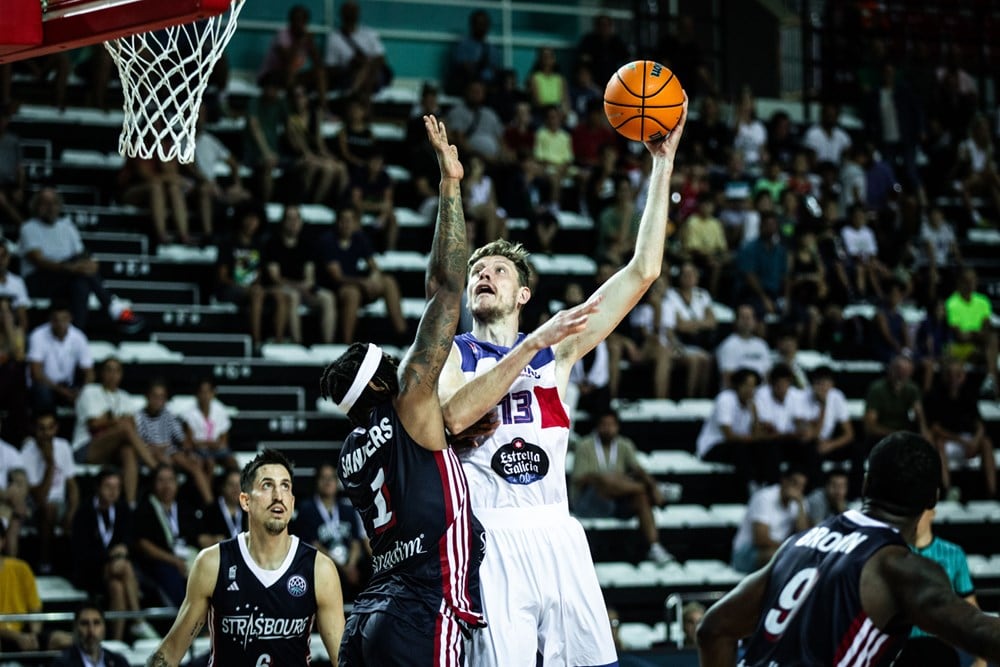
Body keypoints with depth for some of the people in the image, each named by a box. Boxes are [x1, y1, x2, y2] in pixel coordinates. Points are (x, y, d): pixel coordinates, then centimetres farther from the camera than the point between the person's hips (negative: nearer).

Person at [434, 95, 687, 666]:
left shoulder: (557, 350, 15)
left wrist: (664, 164, 8)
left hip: (557, 533, 3)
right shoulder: (449, 354, 9)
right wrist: (531, 345, -16)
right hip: (489, 539, -3)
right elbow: (455, 415, -14)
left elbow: (642, 271, 11)